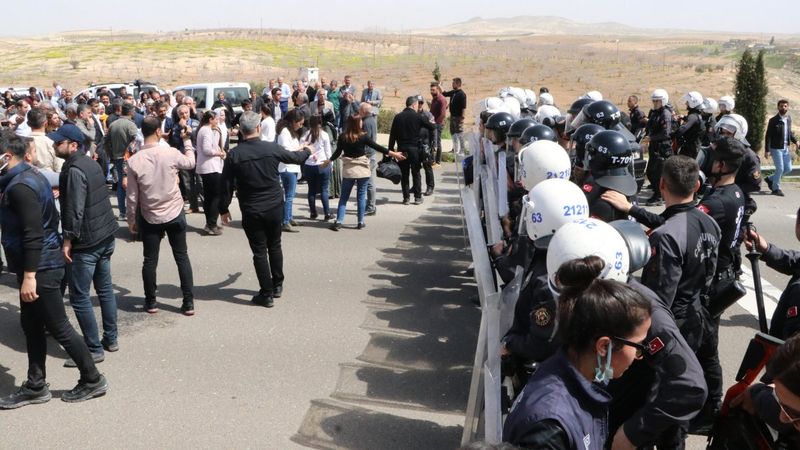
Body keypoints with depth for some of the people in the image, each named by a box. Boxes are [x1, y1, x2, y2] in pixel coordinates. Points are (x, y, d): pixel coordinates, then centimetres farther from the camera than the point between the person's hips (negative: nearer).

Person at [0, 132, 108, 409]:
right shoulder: (30, 176, 10)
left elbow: (33, 234, -25)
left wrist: (29, 275, -24)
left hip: (40, 268, -10)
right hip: (42, 264, 10)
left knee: (58, 327, 0)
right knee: (31, 324, 15)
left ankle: (92, 380, 13)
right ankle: (35, 386, 25)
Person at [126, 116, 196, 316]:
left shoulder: (134, 161, -10)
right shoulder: (171, 153, -12)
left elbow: (132, 197, -5)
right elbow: (190, 163, 10)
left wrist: (131, 221, 7)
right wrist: (187, 140, 23)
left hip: (149, 218, 0)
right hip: (175, 214, 0)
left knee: (150, 260, 12)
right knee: (182, 257, 10)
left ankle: (151, 302, 22)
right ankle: (188, 302, 12)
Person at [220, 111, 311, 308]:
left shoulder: (234, 155, -11)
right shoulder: (272, 148, -9)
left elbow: (226, 185, -7)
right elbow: (295, 157, 10)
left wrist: (224, 209, 6)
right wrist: (306, 151, 33)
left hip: (251, 212, -2)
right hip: (275, 208, 2)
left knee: (259, 251, 6)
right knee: (275, 246, 19)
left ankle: (267, 294, 10)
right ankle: (277, 285, 31)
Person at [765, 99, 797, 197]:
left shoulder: (789, 118, 7)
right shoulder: (773, 120, -11)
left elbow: (789, 132, 19)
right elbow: (768, 136, -11)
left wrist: (795, 141, 2)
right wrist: (767, 150, -16)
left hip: (785, 148, 6)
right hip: (776, 148, -6)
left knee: (788, 168, 8)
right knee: (780, 168, -5)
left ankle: (770, 179, 28)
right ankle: (776, 189, 11)